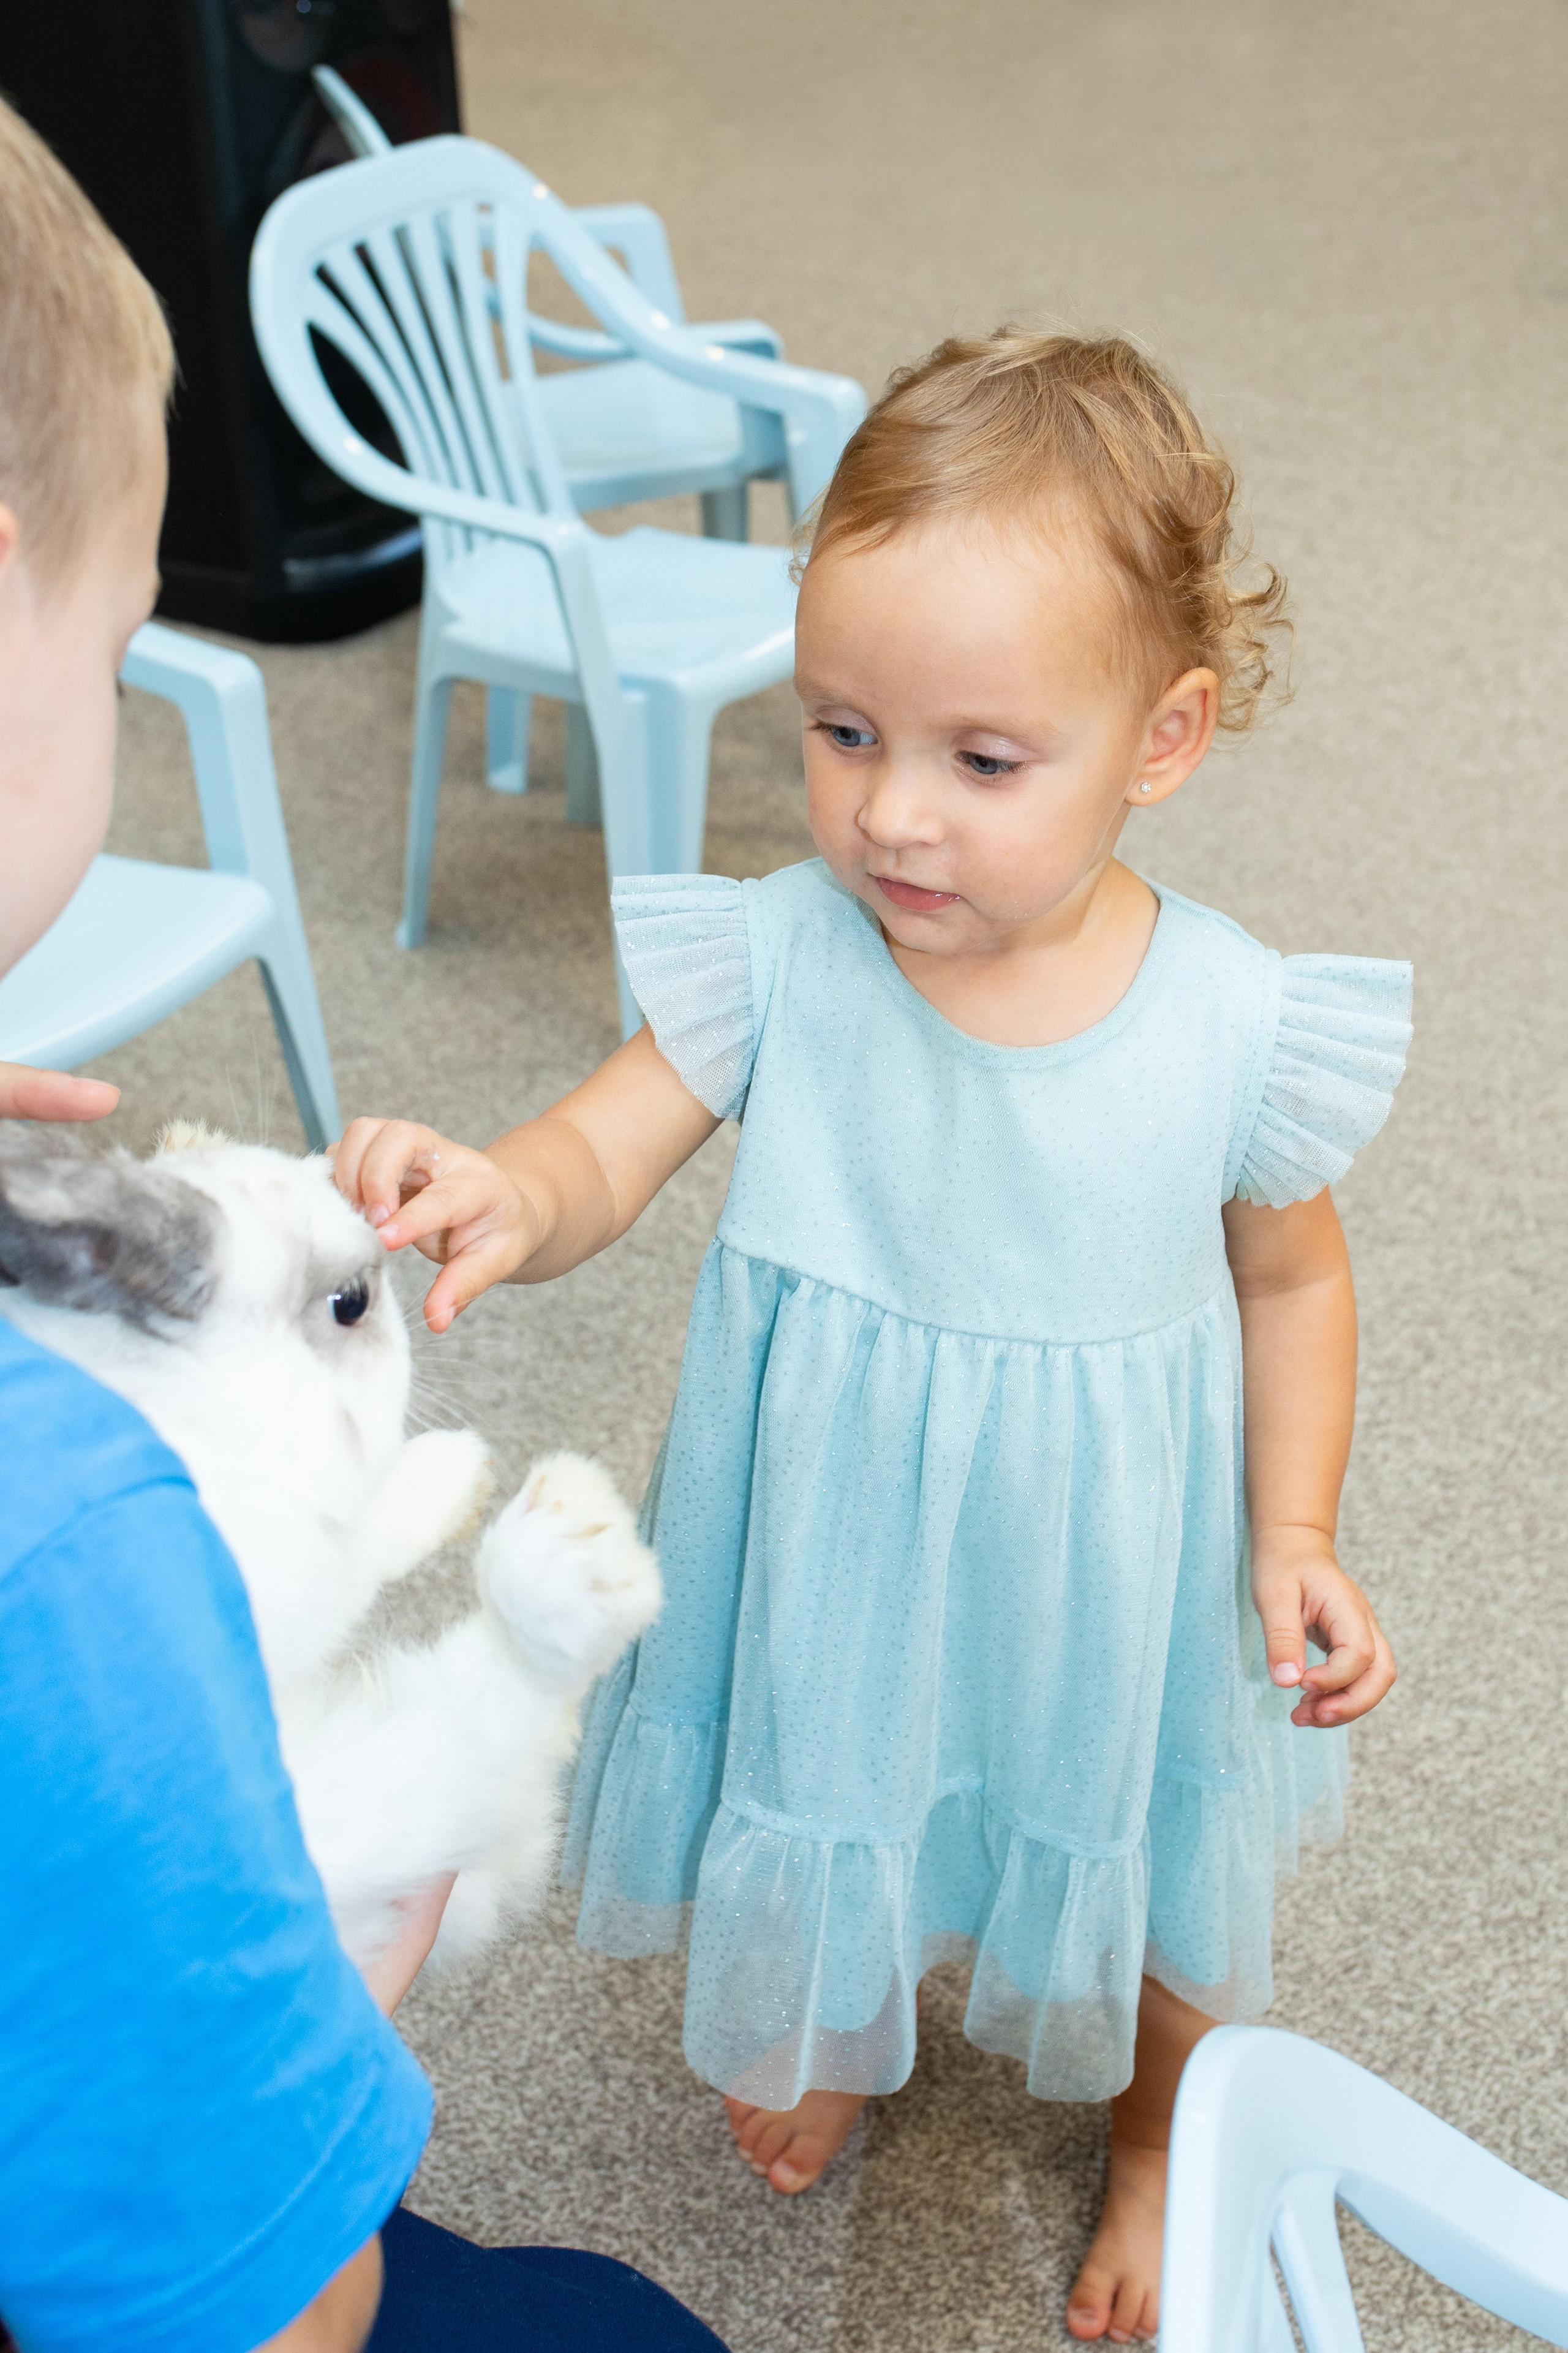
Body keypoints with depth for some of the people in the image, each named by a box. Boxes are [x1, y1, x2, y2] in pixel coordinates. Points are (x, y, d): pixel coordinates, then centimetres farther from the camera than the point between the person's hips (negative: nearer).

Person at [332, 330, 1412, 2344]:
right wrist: (500, 1202, -44)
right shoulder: (777, 959, -21)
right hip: (836, 1552, 1)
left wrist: (1294, 1542, -11)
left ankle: (1162, 2140, 59)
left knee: (1156, 1877, 23)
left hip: (1104, 1563, 0)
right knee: (828, 1814, 27)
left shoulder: (1235, 1023, -21)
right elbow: (599, 1152, -21)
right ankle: (838, 2030, 65)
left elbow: (1289, 1279, -5)